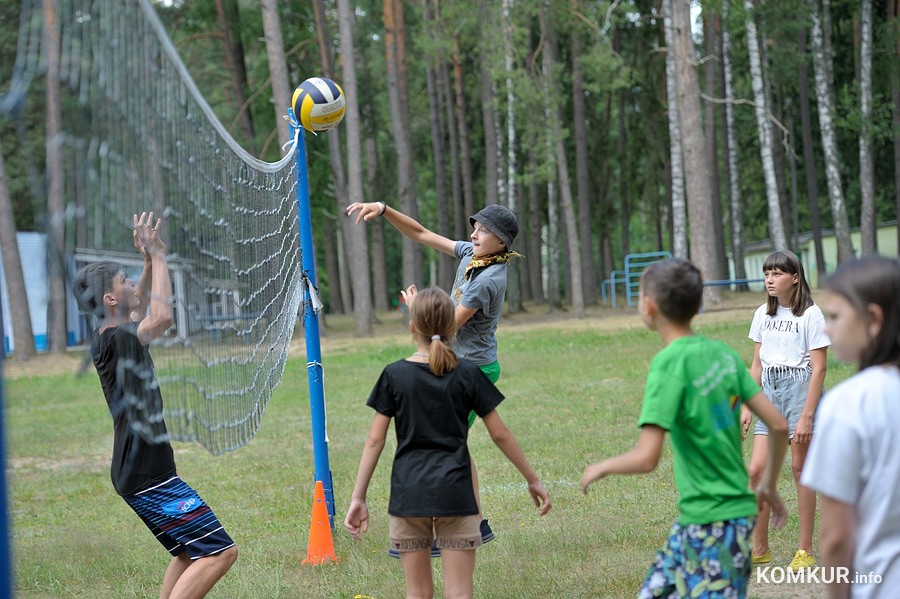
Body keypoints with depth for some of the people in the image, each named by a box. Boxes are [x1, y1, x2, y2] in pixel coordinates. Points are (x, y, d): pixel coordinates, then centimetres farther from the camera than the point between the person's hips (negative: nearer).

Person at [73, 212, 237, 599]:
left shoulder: (109, 337, 11)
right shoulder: (115, 340, -18)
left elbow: (141, 307, 30)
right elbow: (161, 317, -32)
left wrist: (150, 260, 18)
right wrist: (157, 256, -20)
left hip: (142, 472, 11)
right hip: (147, 475, -11)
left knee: (189, 553, 22)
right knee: (219, 552, -14)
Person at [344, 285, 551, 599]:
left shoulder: (394, 375, 0)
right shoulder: (467, 373, -1)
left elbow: (375, 441, -2)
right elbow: (500, 434, 3)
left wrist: (358, 497, 3)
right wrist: (533, 479, 13)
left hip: (408, 494, 1)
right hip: (455, 492, -1)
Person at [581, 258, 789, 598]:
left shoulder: (669, 364, -17)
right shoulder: (722, 353, 4)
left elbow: (645, 458, -22)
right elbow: (778, 425, 6)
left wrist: (600, 468, -3)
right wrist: (768, 485, 21)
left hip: (711, 522, -8)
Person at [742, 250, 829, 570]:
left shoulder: (810, 314, -8)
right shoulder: (763, 314, 9)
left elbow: (818, 368, -10)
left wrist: (807, 416, -15)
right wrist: (747, 406, 9)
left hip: (801, 390, -5)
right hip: (770, 393, 5)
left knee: (800, 469, 0)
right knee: (757, 470, -2)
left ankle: (805, 550, 10)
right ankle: (759, 549, 9)